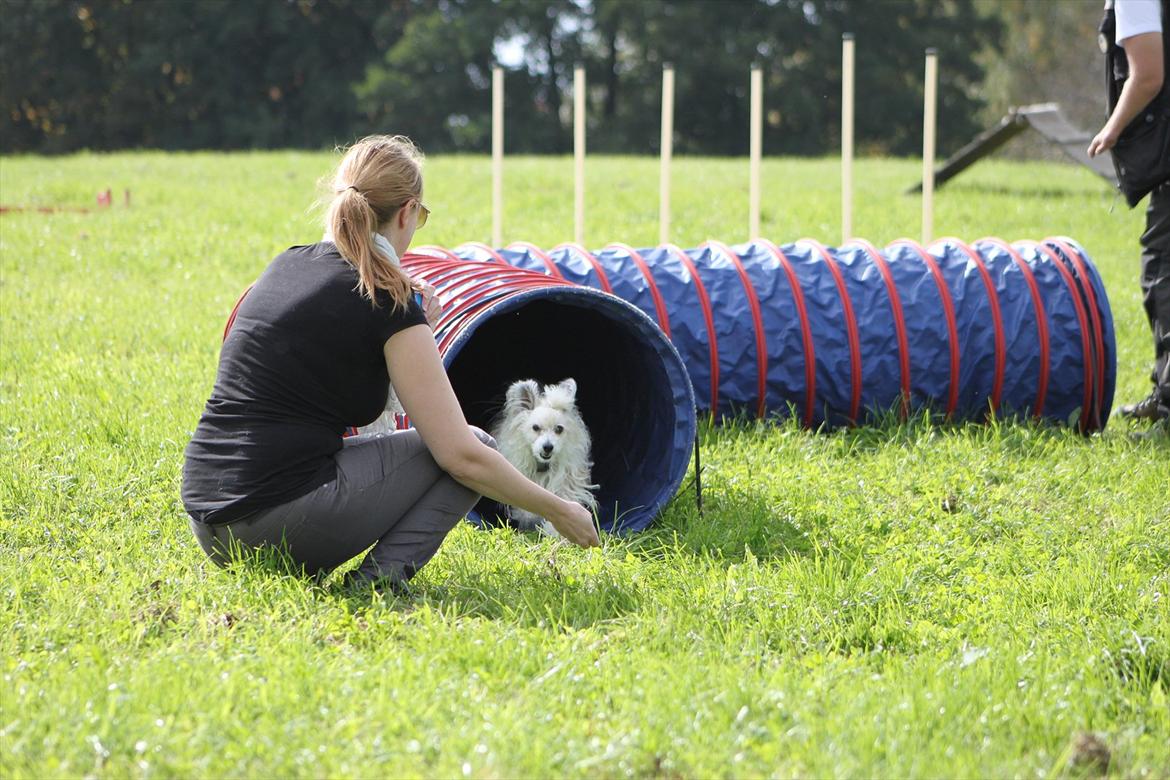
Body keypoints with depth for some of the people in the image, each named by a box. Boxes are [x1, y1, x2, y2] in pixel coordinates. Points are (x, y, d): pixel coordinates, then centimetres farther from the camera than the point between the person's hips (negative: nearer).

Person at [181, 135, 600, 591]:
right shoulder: (388, 304, -7)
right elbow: (462, 457, -7)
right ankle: (380, 579, -8)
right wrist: (558, 512, 5)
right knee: (476, 447, 9)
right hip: (284, 522, -7)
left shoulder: (286, 265, 13)